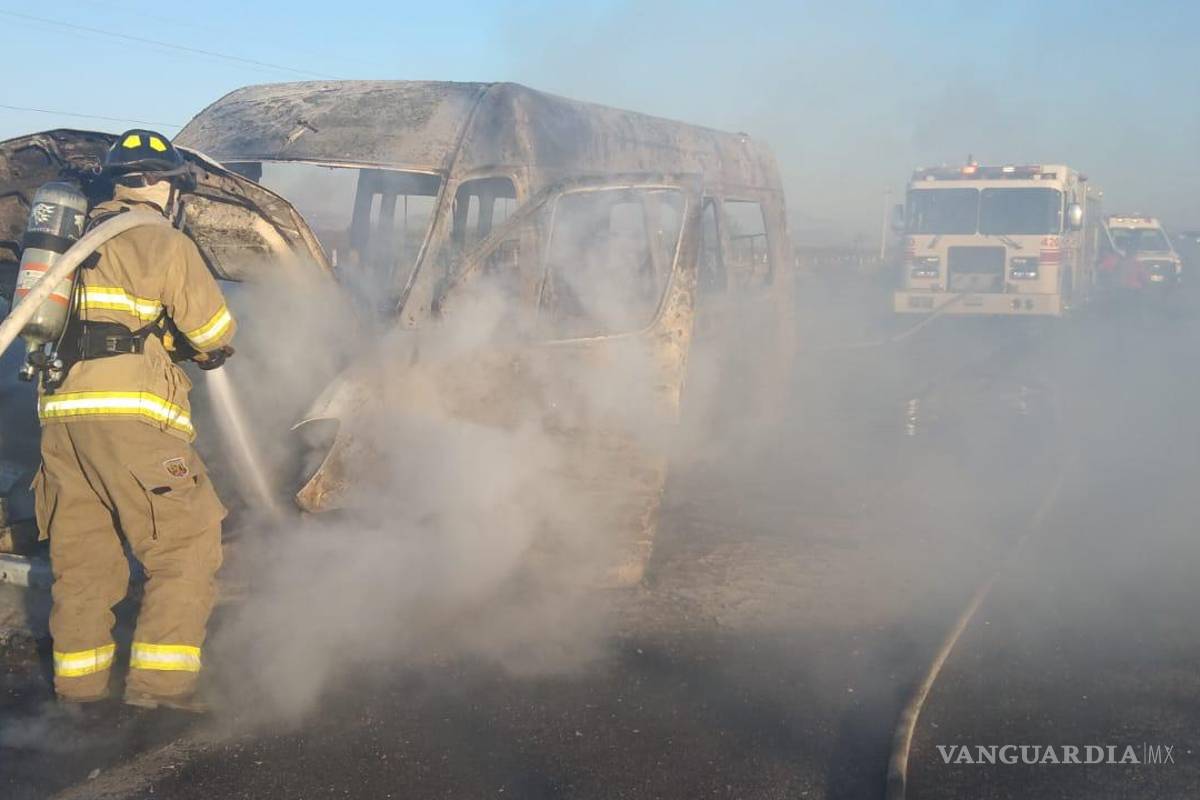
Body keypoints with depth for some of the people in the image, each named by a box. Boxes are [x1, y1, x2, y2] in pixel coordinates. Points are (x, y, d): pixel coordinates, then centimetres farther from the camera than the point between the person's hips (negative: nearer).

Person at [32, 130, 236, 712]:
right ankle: (159, 684, -6)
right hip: (128, 413, -7)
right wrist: (207, 351, 22)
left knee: (81, 552, 14)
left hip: (60, 412, 7)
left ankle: (79, 686, 19)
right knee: (187, 544, -2)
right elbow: (216, 336, -2)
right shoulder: (165, 244, -1)